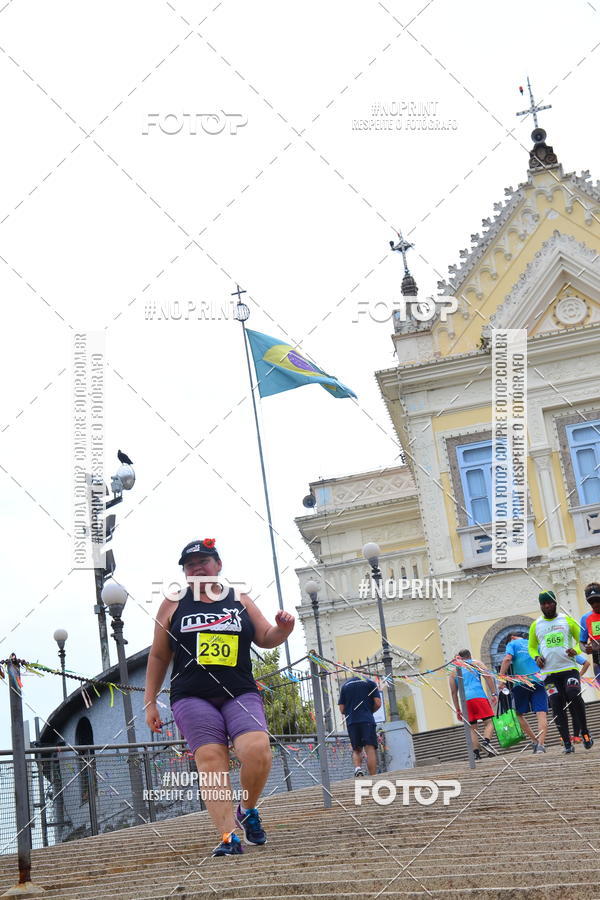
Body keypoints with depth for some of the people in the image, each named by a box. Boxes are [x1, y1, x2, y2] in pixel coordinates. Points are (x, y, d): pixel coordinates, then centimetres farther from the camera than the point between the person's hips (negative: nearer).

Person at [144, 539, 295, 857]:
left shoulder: (239, 600, 16)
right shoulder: (173, 604, 13)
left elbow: (265, 639, 19)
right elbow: (158, 656, 16)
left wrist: (282, 629, -4)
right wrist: (149, 701, 12)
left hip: (241, 695, 1)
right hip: (192, 697, 0)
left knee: (257, 751, -20)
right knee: (211, 762, -15)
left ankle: (247, 810, 5)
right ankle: (229, 836, -17)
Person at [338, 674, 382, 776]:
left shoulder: (345, 685, 14)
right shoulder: (370, 683, 9)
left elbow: (342, 709, 9)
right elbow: (378, 703, 0)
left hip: (351, 722, 2)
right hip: (367, 720, -2)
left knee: (356, 750, 13)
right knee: (370, 749, -5)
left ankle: (357, 768, -14)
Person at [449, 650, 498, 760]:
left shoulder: (454, 671, 24)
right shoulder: (476, 663, 17)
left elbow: (453, 692, 21)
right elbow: (488, 677, 2)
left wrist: (458, 710, 23)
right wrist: (494, 694, 0)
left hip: (465, 700, 3)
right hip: (479, 696, -3)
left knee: (472, 728, 7)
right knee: (489, 721, -1)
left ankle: (476, 752, -5)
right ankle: (486, 741, -26)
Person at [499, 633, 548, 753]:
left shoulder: (512, 644, 12)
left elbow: (507, 659, -6)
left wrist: (501, 678, -7)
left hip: (521, 683, -3)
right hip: (539, 681, 3)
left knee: (518, 714, 13)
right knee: (541, 714, -7)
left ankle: (535, 741, 7)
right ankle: (541, 743, -22)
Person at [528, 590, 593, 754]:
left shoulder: (566, 620, 7)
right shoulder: (535, 625, 12)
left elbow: (581, 640, 11)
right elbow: (532, 647, 22)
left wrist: (575, 650, -11)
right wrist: (536, 657, 1)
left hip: (569, 668, -2)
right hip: (549, 673, 2)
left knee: (574, 697, -20)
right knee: (557, 708, -2)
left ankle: (584, 732, -1)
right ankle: (567, 743, 2)